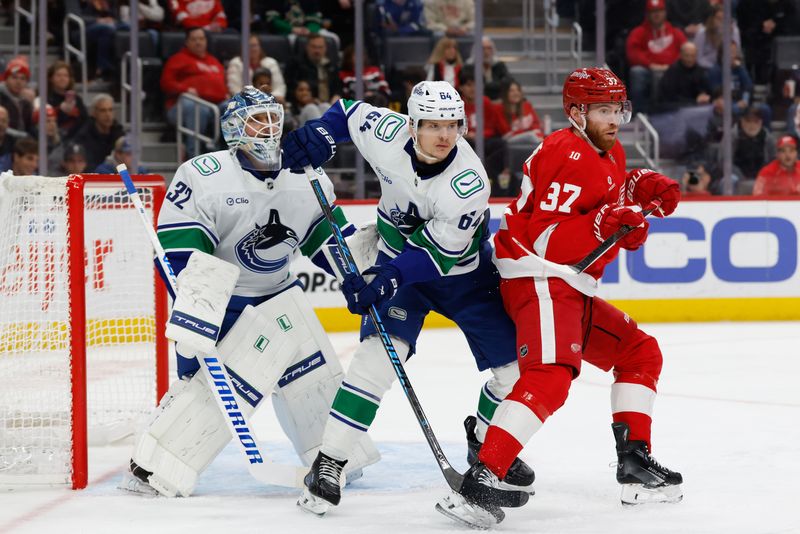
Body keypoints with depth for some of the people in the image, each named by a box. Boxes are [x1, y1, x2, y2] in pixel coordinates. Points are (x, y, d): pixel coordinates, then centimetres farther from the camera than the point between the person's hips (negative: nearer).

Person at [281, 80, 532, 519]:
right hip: (398, 261, 0)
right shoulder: (387, 133, -21)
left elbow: (439, 253, -29)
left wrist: (384, 281, -39)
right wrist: (318, 136, -17)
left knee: (515, 364, -4)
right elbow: (348, 114, 2)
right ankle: (329, 462, -19)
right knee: (380, 351, -22)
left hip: (463, 273, 0)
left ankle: (485, 441, 26)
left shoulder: (469, 182, -30)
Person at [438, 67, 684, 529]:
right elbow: (546, 238, -21)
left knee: (641, 353, 18)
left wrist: (642, 185, 16)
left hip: (574, 288, 11)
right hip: (540, 280, -11)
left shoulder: (610, 154, 15)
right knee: (550, 377, -28)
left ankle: (635, 462, 21)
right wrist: (601, 224, -30)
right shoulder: (567, 155, -16)